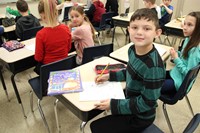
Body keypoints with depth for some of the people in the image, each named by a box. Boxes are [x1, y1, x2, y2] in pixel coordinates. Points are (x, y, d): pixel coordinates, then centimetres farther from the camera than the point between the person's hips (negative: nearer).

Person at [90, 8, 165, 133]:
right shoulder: (133, 49, -10)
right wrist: (110, 76, 3)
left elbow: (147, 103, -27)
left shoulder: (154, 66, -34)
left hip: (141, 116, -7)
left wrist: (113, 105, -25)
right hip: (131, 98, 7)